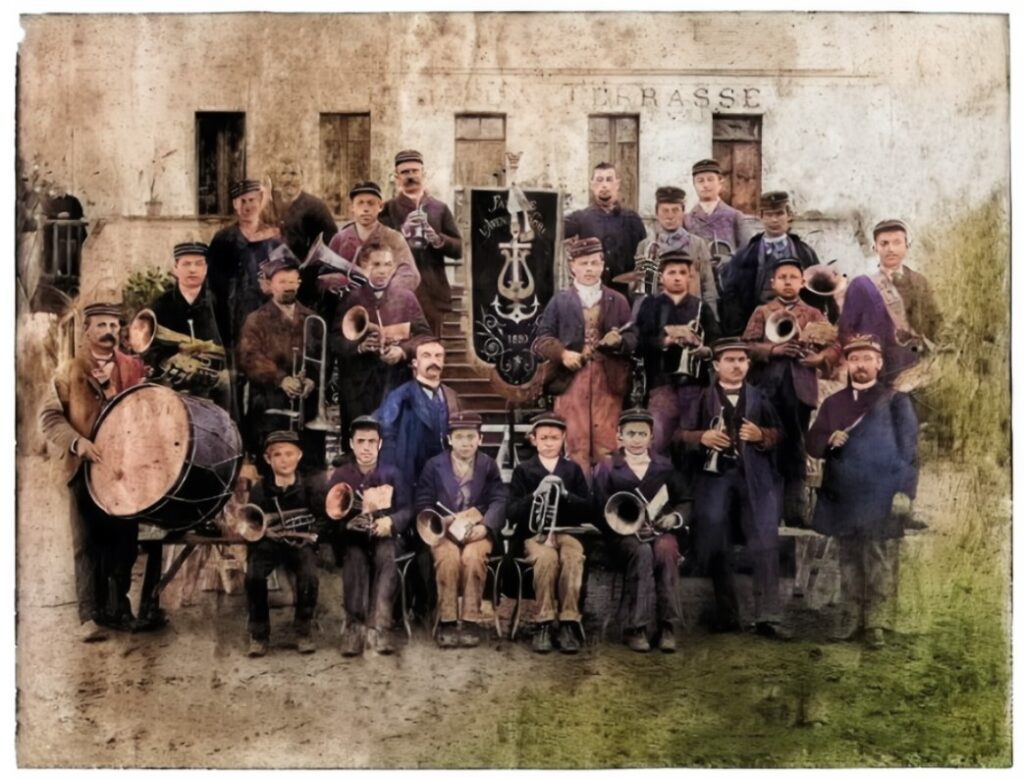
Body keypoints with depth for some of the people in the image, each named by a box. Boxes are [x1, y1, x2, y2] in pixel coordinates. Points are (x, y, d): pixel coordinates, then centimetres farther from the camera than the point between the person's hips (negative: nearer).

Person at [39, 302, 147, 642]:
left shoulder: (135, 368, 10)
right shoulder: (68, 372, 5)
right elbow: (49, 416, -2)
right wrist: (77, 442, -18)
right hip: (87, 467, -2)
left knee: (124, 542, 8)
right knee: (88, 544, -2)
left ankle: (119, 608, 21)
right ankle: (90, 616, 0)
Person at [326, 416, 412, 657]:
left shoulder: (392, 474, 9)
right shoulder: (339, 476, 10)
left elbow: (407, 510, 1)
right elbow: (330, 513, 1)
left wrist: (390, 521, -22)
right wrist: (352, 519, -20)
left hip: (384, 534, 0)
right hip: (351, 535, 0)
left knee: (387, 556, -35)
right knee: (355, 558, -35)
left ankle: (379, 626, -42)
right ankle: (354, 626, -39)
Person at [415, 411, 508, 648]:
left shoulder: (489, 465, 9)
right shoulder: (433, 466, 8)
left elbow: (499, 501, -2)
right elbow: (423, 504, 0)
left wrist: (484, 526, -21)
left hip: (478, 530, 0)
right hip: (443, 530, 0)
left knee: (472, 557, -31)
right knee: (448, 557, -31)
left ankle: (470, 621, -22)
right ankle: (447, 621, -21)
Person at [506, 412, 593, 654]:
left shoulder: (573, 469, 11)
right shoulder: (523, 470, 7)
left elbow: (588, 509, 4)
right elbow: (512, 512, -2)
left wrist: (565, 494, -14)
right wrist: (536, 494, -18)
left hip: (567, 531, 1)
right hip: (534, 533, -1)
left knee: (573, 557, -33)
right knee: (547, 557, -35)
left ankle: (568, 623, -26)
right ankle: (544, 624, -25)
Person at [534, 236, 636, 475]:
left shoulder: (618, 301, 12)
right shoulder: (559, 301, 7)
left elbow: (632, 339, 7)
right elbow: (542, 339, 2)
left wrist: (619, 341, -15)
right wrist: (562, 353, -15)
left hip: (608, 380, 1)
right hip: (571, 379, -1)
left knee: (606, 444, 2)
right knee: (576, 443, 1)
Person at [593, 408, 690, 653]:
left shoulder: (665, 466, 17)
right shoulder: (607, 467, 11)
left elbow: (684, 501, 14)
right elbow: (602, 509, 1)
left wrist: (674, 517, -9)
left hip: (661, 530, 1)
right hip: (625, 532, -1)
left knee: (665, 549, -34)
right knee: (642, 552, -35)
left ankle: (667, 626, -27)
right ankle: (635, 628, -29)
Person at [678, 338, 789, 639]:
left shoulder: (759, 396, 12)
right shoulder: (703, 397, 9)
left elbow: (777, 435, 10)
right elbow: (682, 434, 7)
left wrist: (761, 435, -10)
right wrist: (702, 437, -12)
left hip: (755, 477, 0)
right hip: (715, 476, 0)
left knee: (765, 544, -7)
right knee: (715, 547, 2)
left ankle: (767, 617, -5)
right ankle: (726, 615, 14)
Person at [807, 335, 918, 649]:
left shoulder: (896, 401, 4)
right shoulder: (832, 402, 13)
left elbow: (908, 449, -1)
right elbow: (812, 443, 10)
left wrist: (904, 491, -10)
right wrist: (829, 440, -13)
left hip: (882, 499, -3)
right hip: (844, 498, 4)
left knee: (881, 562, -2)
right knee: (849, 560, 9)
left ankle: (877, 622, 3)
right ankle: (852, 616, 18)